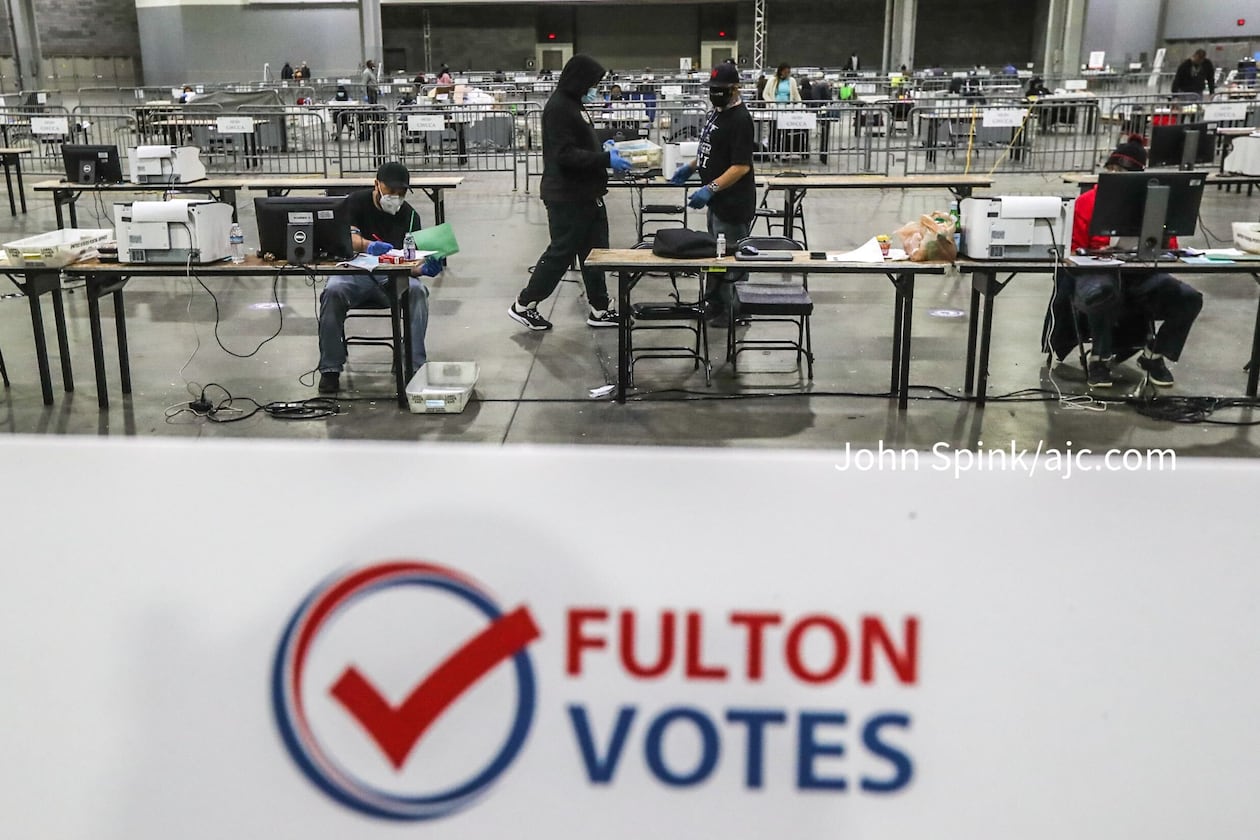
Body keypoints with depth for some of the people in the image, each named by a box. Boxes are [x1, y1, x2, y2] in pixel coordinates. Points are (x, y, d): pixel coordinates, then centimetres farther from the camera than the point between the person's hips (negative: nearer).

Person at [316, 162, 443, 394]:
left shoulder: (409, 216, 3)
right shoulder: (357, 202, 1)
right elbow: (348, 237, -16)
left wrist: (424, 268, -29)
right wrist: (369, 246, -38)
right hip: (355, 273, -1)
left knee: (417, 291, -30)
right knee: (333, 292, -32)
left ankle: (414, 365, -29)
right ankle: (330, 369, -24)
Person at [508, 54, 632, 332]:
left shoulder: (572, 103, 14)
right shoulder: (559, 107, -18)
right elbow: (566, 154, -24)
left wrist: (601, 147, 12)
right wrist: (605, 159, -25)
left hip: (585, 194, 10)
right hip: (567, 196, -10)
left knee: (596, 251, 12)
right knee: (561, 253, -1)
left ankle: (600, 308, 20)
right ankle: (524, 305, 12)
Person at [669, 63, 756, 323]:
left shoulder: (740, 119, -19)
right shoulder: (717, 111, 10)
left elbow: (741, 166, -24)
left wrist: (711, 188, -30)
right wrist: (691, 167, 15)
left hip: (733, 203, -10)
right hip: (717, 200, 10)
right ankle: (716, 306, 30)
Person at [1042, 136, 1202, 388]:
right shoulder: (1086, 202, 0)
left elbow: (1169, 247, 7)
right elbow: (1073, 252, 0)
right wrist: (1102, 253, -19)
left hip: (1141, 276, 3)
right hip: (1097, 273, -3)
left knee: (1189, 298, -21)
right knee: (1102, 292, -41)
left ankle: (1153, 355, 6)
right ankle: (1100, 358, -14)